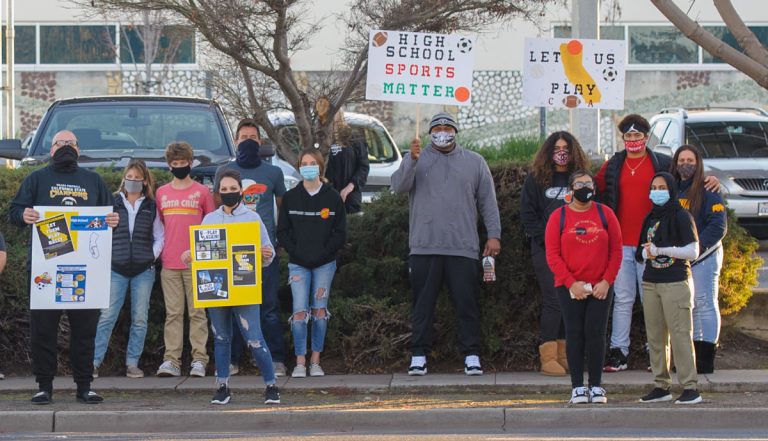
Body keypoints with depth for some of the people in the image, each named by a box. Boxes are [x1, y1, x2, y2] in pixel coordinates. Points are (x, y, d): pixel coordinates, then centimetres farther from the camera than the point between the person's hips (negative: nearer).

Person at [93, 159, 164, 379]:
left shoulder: (151, 207, 8)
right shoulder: (112, 204, 5)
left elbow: (160, 237, 11)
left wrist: (152, 256, -2)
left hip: (143, 270, 1)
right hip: (116, 269, -1)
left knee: (140, 318, 2)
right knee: (107, 316, -6)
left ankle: (132, 363, 9)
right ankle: (94, 361, -5)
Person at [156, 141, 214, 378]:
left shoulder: (202, 192, 5)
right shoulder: (161, 193, 12)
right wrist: (157, 250, 9)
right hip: (169, 263, 2)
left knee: (197, 312, -1)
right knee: (173, 313, 1)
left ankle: (199, 360, -2)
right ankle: (171, 360, 0)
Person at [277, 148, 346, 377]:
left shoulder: (332, 197, 3)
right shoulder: (291, 197, 4)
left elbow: (340, 233, 3)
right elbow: (282, 232, 6)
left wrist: (323, 253, -8)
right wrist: (296, 252, -7)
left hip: (325, 263, 0)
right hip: (298, 263, 0)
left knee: (320, 310, 0)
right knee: (300, 311, -10)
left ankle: (315, 361, 8)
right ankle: (300, 362, -8)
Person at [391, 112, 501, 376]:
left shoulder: (474, 162, 13)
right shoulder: (417, 160, 11)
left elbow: (488, 201, 11)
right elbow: (399, 186, -7)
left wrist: (494, 235, 2)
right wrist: (412, 161, -23)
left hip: (464, 248, 0)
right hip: (424, 247, 0)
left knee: (467, 304, 0)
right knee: (423, 304, 2)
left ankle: (471, 355, 4)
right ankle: (418, 356, 6)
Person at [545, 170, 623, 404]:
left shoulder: (605, 214, 5)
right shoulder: (559, 216, 1)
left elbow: (616, 250, 4)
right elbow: (552, 254, -3)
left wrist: (607, 281, -6)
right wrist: (571, 283, -11)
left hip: (600, 288, 1)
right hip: (570, 288, -1)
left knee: (596, 333, -2)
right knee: (575, 334, 1)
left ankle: (596, 386, 4)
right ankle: (577, 387, 5)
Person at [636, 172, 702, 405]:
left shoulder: (681, 217, -3)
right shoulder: (650, 219, 16)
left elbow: (692, 252, -8)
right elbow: (640, 252, 19)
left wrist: (660, 250, -11)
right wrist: (646, 253, -5)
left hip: (675, 283, -6)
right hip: (650, 283, 6)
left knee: (680, 334, -10)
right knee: (655, 337, 5)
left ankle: (690, 388, -9)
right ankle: (661, 386, 10)